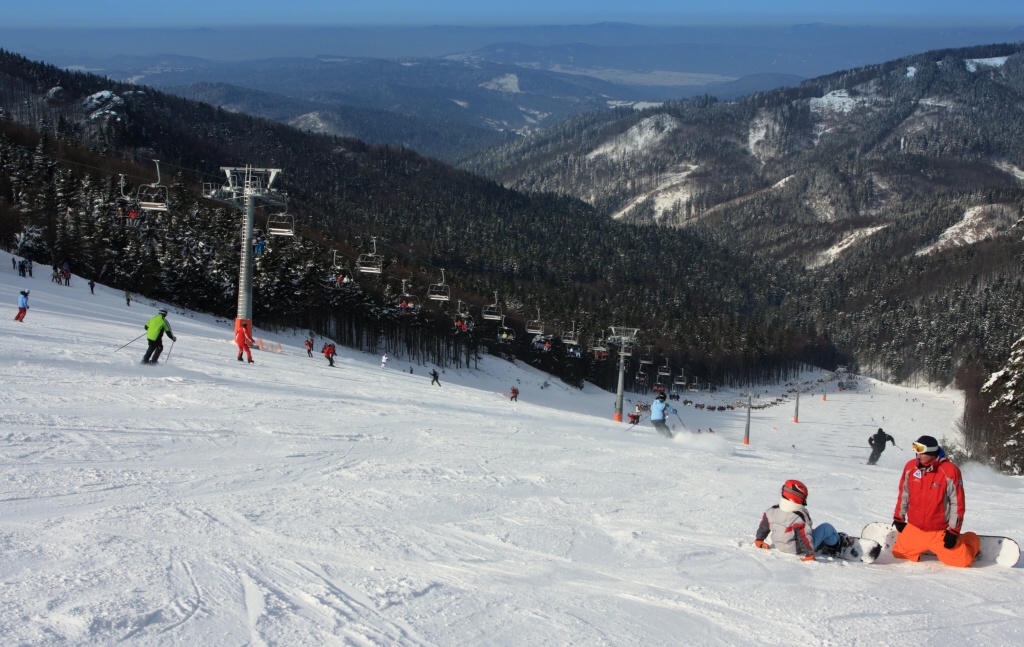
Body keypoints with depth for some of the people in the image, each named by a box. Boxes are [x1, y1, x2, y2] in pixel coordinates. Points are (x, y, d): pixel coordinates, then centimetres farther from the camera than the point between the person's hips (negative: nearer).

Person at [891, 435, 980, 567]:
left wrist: (953, 531, -10)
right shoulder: (910, 467, -4)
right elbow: (903, 494, 11)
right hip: (914, 529, 4)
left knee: (961, 561, -5)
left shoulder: (950, 471, -17)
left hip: (941, 532, -4)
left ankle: (972, 542, 30)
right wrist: (899, 518, 15)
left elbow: (958, 502, -11)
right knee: (899, 554, 6)